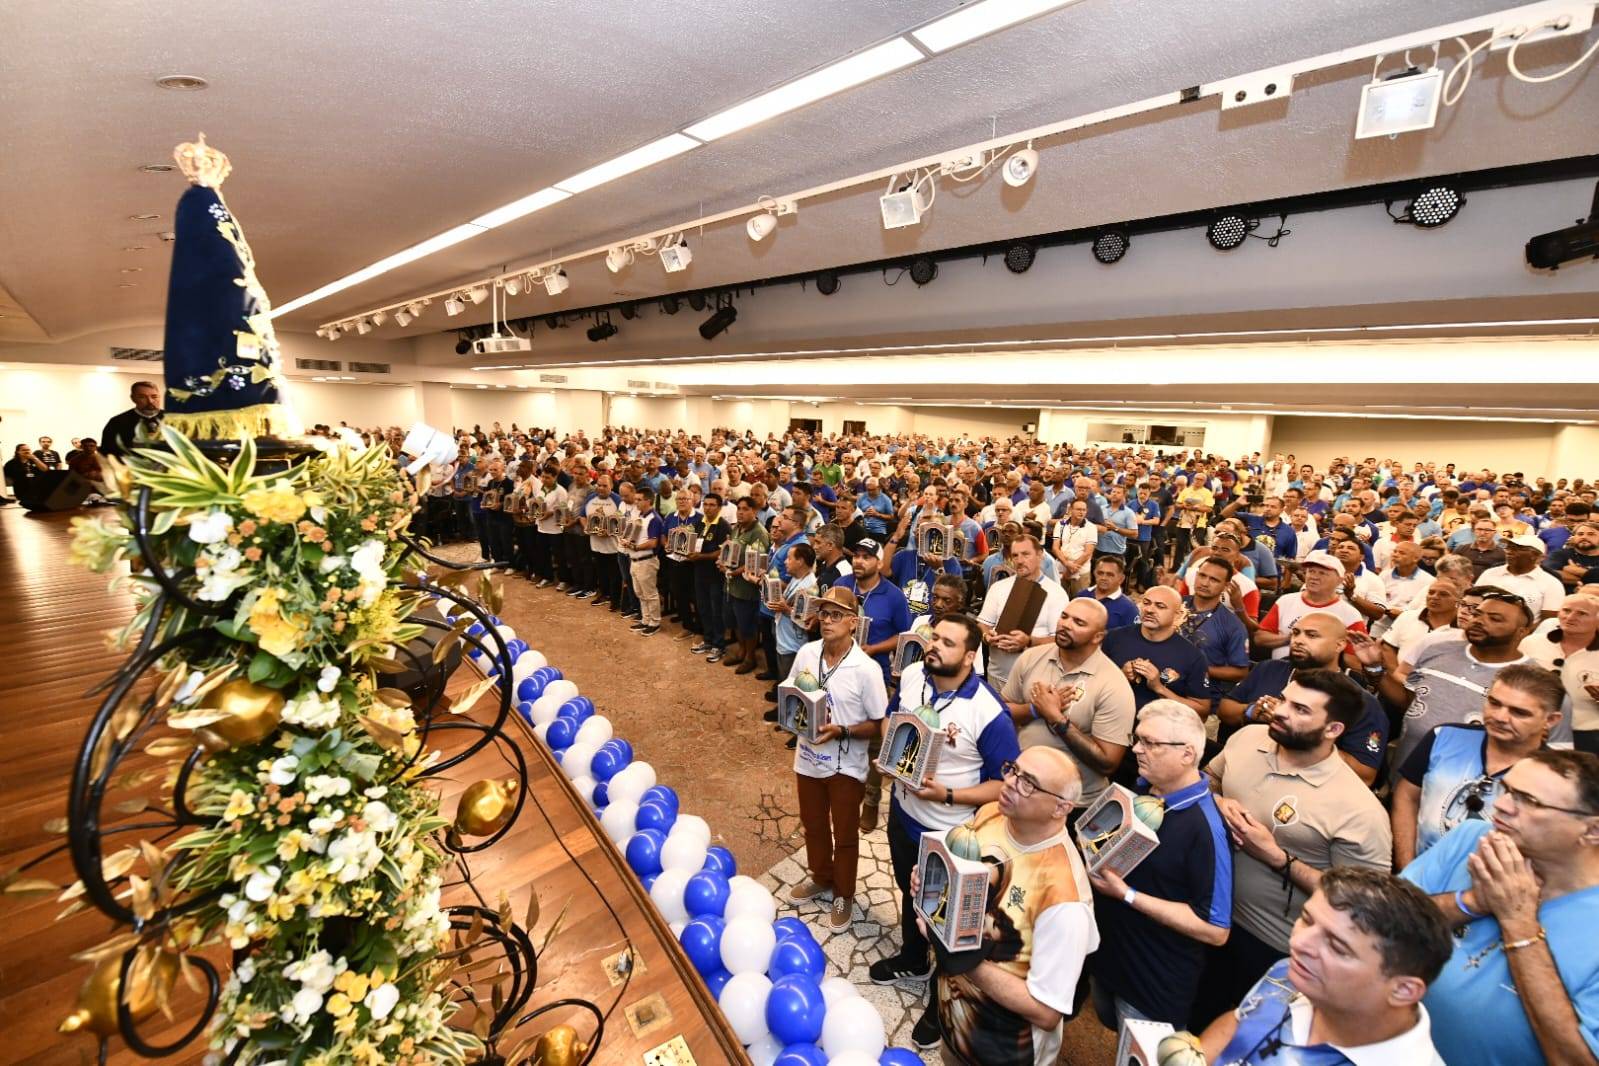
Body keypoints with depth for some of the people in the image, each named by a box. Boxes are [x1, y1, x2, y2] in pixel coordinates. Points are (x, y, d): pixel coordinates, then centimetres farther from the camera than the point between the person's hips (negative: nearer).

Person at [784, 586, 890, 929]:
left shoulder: (866, 669, -23)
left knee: (845, 834, 17)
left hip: (845, 766, -4)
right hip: (808, 758, 4)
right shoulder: (806, 654, -10)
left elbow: (879, 724, -15)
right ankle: (821, 878, 51)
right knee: (813, 825, 25)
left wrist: (841, 731, -27)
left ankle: (844, 894, 41)